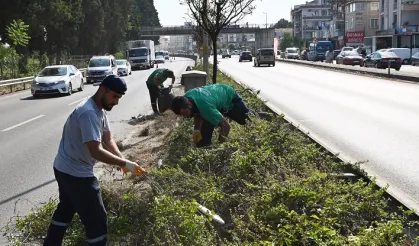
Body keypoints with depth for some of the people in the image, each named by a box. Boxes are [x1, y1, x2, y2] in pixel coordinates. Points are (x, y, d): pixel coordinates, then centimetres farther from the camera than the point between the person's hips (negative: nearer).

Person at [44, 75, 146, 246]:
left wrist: (123, 160, -12)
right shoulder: (89, 112, -28)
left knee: (66, 209, 29)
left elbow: (108, 140, 4)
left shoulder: (100, 109, 5)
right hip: (76, 174, -11)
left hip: (66, 170, 11)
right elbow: (96, 151, -34)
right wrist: (125, 164, -30)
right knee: (97, 220, -1)